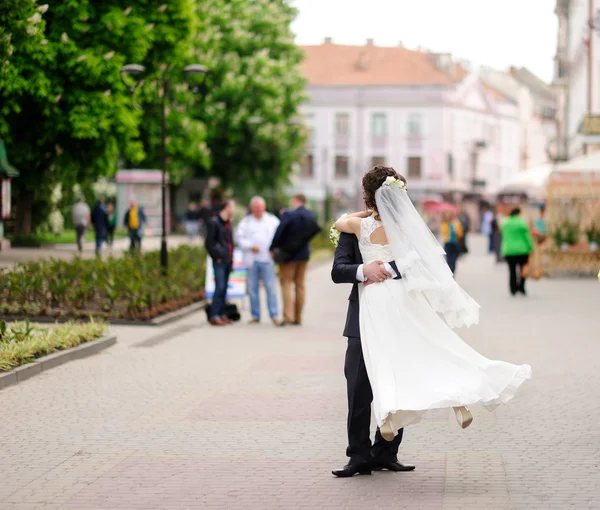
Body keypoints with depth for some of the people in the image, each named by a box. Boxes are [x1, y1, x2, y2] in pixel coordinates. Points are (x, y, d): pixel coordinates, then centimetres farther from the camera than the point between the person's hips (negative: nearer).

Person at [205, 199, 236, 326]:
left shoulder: (228, 223, 17)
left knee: (224, 289, 9)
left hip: (228, 262, 8)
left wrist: (232, 260, 15)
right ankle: (214, 316, -10)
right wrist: (217, 257, -11)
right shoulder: (214, 222, -8)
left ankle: (221, 314, 13)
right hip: (219, 262, -8)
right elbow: (209, 243, -9)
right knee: (220, 288, -12)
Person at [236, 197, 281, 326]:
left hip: (267, 259, -1)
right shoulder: (246, 222, 12)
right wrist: (250, 246, -10)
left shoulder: (273, 221, 11)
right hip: (252, 259, 1)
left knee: (271, 287, -8)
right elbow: (239, 237, 4)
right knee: (253, 288, 3)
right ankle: (255, 316, 10)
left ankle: (274, 315, -7)